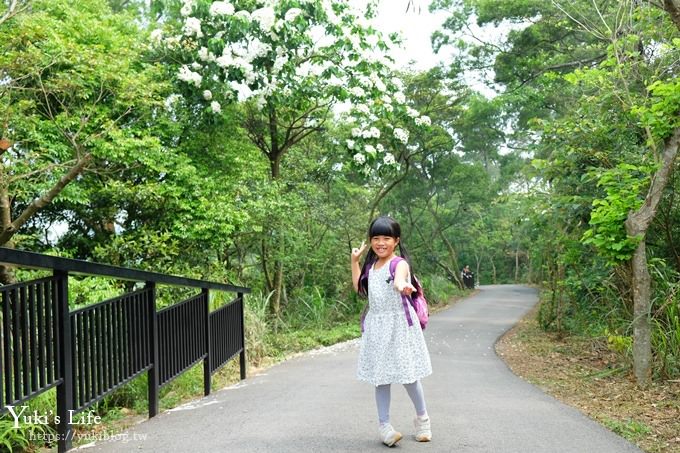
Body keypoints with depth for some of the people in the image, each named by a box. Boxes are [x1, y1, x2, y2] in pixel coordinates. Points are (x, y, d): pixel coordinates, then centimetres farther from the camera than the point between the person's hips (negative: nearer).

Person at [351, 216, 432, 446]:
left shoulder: (400, 263, -13)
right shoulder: (371, 265, 9)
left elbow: (399, 280, -37)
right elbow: (360, 288, 19)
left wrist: (402, 285, -62)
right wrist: (355, 260, 16)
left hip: (399, 324, -6)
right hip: (376, 325, 6)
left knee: (407, 374, 1)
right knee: (380, 376, 7)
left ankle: (422, 418, 24)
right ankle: (384, 424, 16)